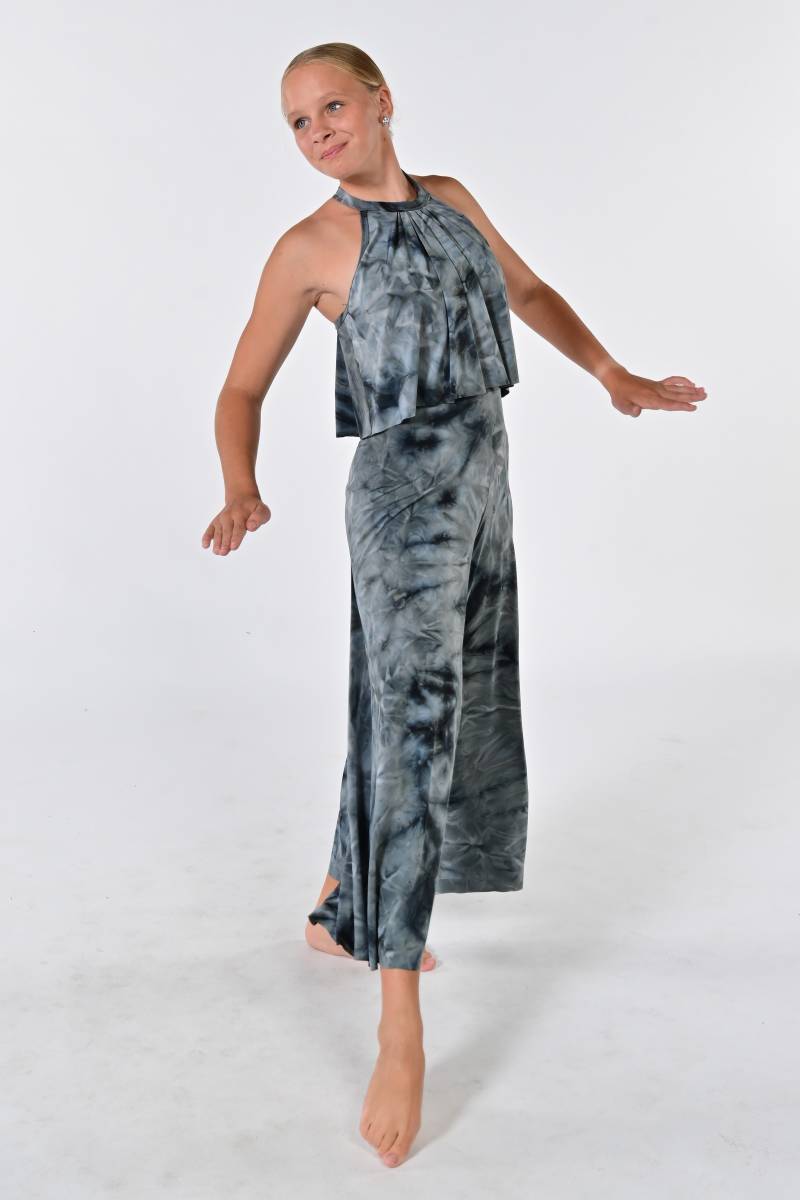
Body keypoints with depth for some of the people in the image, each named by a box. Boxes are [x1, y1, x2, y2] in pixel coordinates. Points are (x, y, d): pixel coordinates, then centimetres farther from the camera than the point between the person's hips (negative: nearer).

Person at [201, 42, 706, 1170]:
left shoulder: (449, 197, 12)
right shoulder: (310, 246, -4)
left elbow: (526, 292, 22)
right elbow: (243, 386, -3)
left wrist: (615, 376, 9)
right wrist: (241, 492, -22)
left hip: (482, 484, 7)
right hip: (404, 492, -7)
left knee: (451, 716, 14)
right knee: (410, 726, -14)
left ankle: (341, 914, 33)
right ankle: (401, 1026, -10)